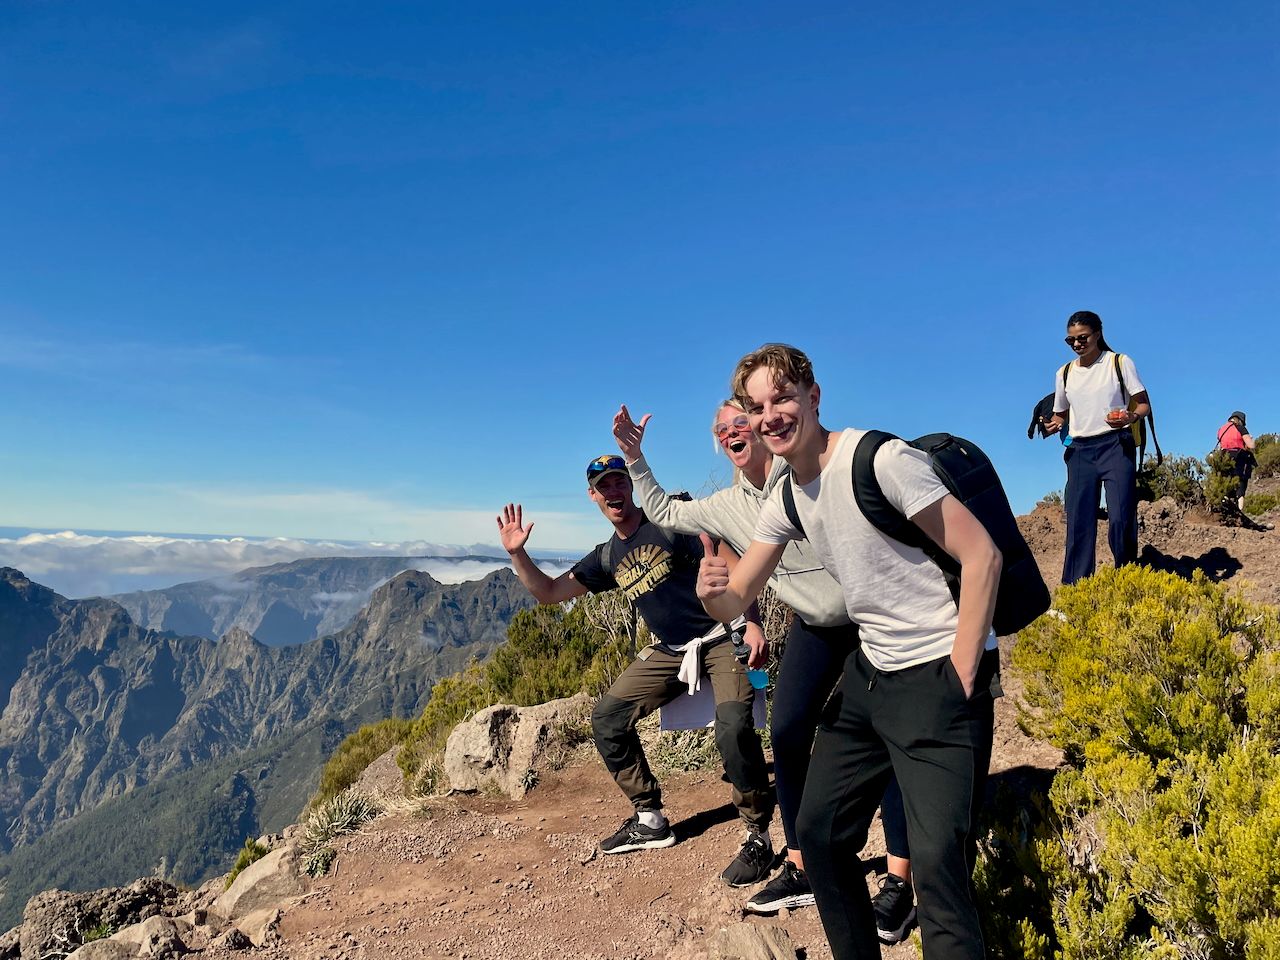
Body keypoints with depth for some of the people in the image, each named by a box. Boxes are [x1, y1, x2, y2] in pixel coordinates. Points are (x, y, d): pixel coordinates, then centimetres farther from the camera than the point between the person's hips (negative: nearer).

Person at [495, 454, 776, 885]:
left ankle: (759, 834, -8)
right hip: (670, 651, 7)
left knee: (733, 728, -29)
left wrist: (751, 622, -20)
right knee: (606, 718, 1)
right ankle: (650, 820, 14)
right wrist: (517, 553, 0)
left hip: (723, 638, -7)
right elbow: (548, 592, 15)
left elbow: (730, 564, -10)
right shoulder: (607, 558, 11)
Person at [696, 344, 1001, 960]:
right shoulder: (785, 500, 5)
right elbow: (734, 601, 6)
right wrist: (711, 589, -18)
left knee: (936, 861, -14)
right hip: (868, 672, 8)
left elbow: (981, 555, -18)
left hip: (940, 677, -8)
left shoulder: (880, 459, -18)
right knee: (819, 831, 15)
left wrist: (959, 677, -17)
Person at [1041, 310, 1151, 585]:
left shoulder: (1120, 363, 3)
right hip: (1079, 450, 3)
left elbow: (1144, 405, 2)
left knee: (1120, 517, -11)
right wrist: (1053, 425, -3)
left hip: (1116, 445, -3)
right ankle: (1074, 586, 1)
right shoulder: (1064, 373, 13)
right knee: (1078, 520, -1)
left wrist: (1130, 417, -21)